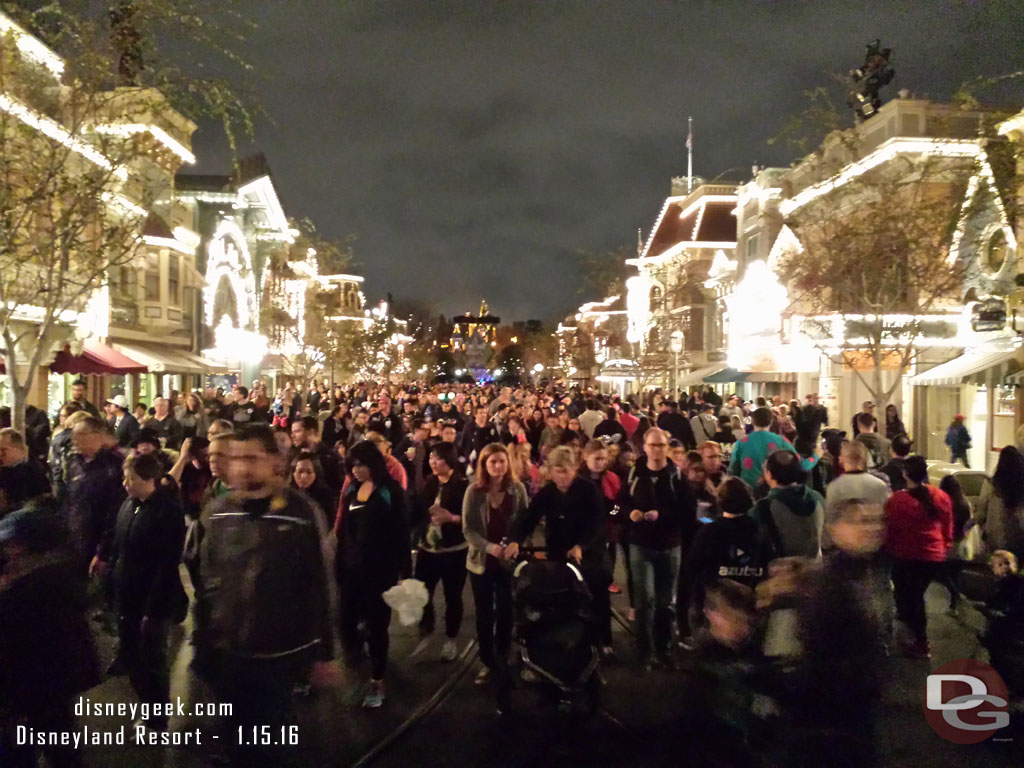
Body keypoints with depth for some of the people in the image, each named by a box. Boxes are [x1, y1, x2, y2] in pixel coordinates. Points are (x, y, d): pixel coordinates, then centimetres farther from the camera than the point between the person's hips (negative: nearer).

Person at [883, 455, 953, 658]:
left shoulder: (896, 500, -18)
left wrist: (889, 550, 9)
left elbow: (890, 531, -8)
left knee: (909, 596, 11)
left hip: (907, 556, -4)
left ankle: (921, 644, 14)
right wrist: (944, 549, 23)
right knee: (916, 593, 24)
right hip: (935, 556, 5)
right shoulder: (942, 498, -2)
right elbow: (948, 530, 8)